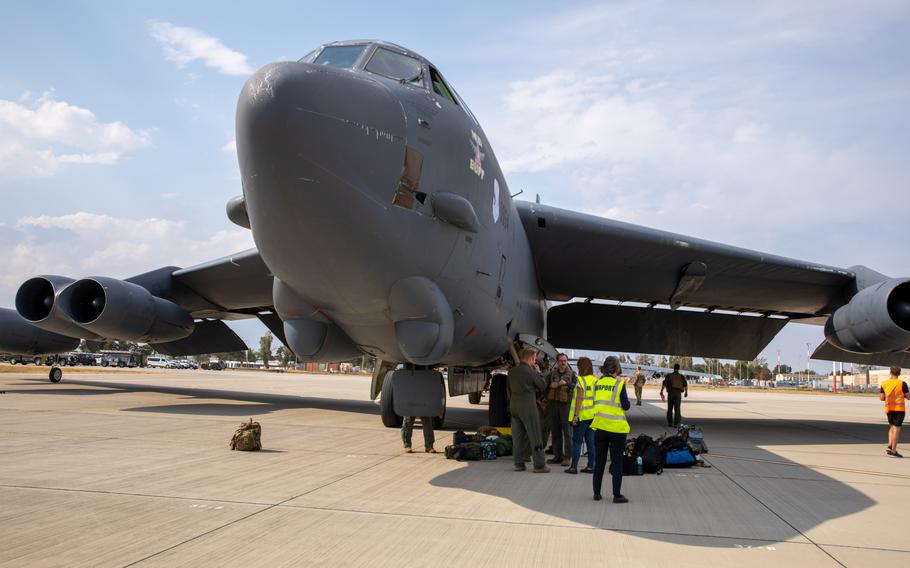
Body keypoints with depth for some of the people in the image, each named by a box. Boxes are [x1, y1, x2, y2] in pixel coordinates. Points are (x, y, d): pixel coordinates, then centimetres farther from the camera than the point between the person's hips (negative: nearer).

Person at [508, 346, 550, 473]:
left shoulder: (512, 371, 8)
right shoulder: (530, 372, -13)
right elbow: (543, 386, -4)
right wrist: (538, 372, 6)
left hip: (514, 405, 7)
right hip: (528, 406, -7)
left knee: (517, 436, 11)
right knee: (535, 436, 1)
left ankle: (518, 463, 14)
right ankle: (539, 465, 3)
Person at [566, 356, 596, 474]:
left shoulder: (581, 380, -12)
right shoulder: (596, 380, 7)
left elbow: (579, 399, -16)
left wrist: (575, 415, -16)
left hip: (582, 415, -6)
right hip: (593, 415, 6)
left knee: (577, 440, 1)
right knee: (591, 441, 10)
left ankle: (574, 466, 1)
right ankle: (591, 466, 13)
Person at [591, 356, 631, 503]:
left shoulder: (597, 383, 3)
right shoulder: (619, 384, -11)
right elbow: (626, 406, -9)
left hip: (600, 426, 4)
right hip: (616, 427, -4)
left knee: (599, 461, 13)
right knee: (617, 462, 5)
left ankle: (596, 492, 18)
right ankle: (617, 495, 7)